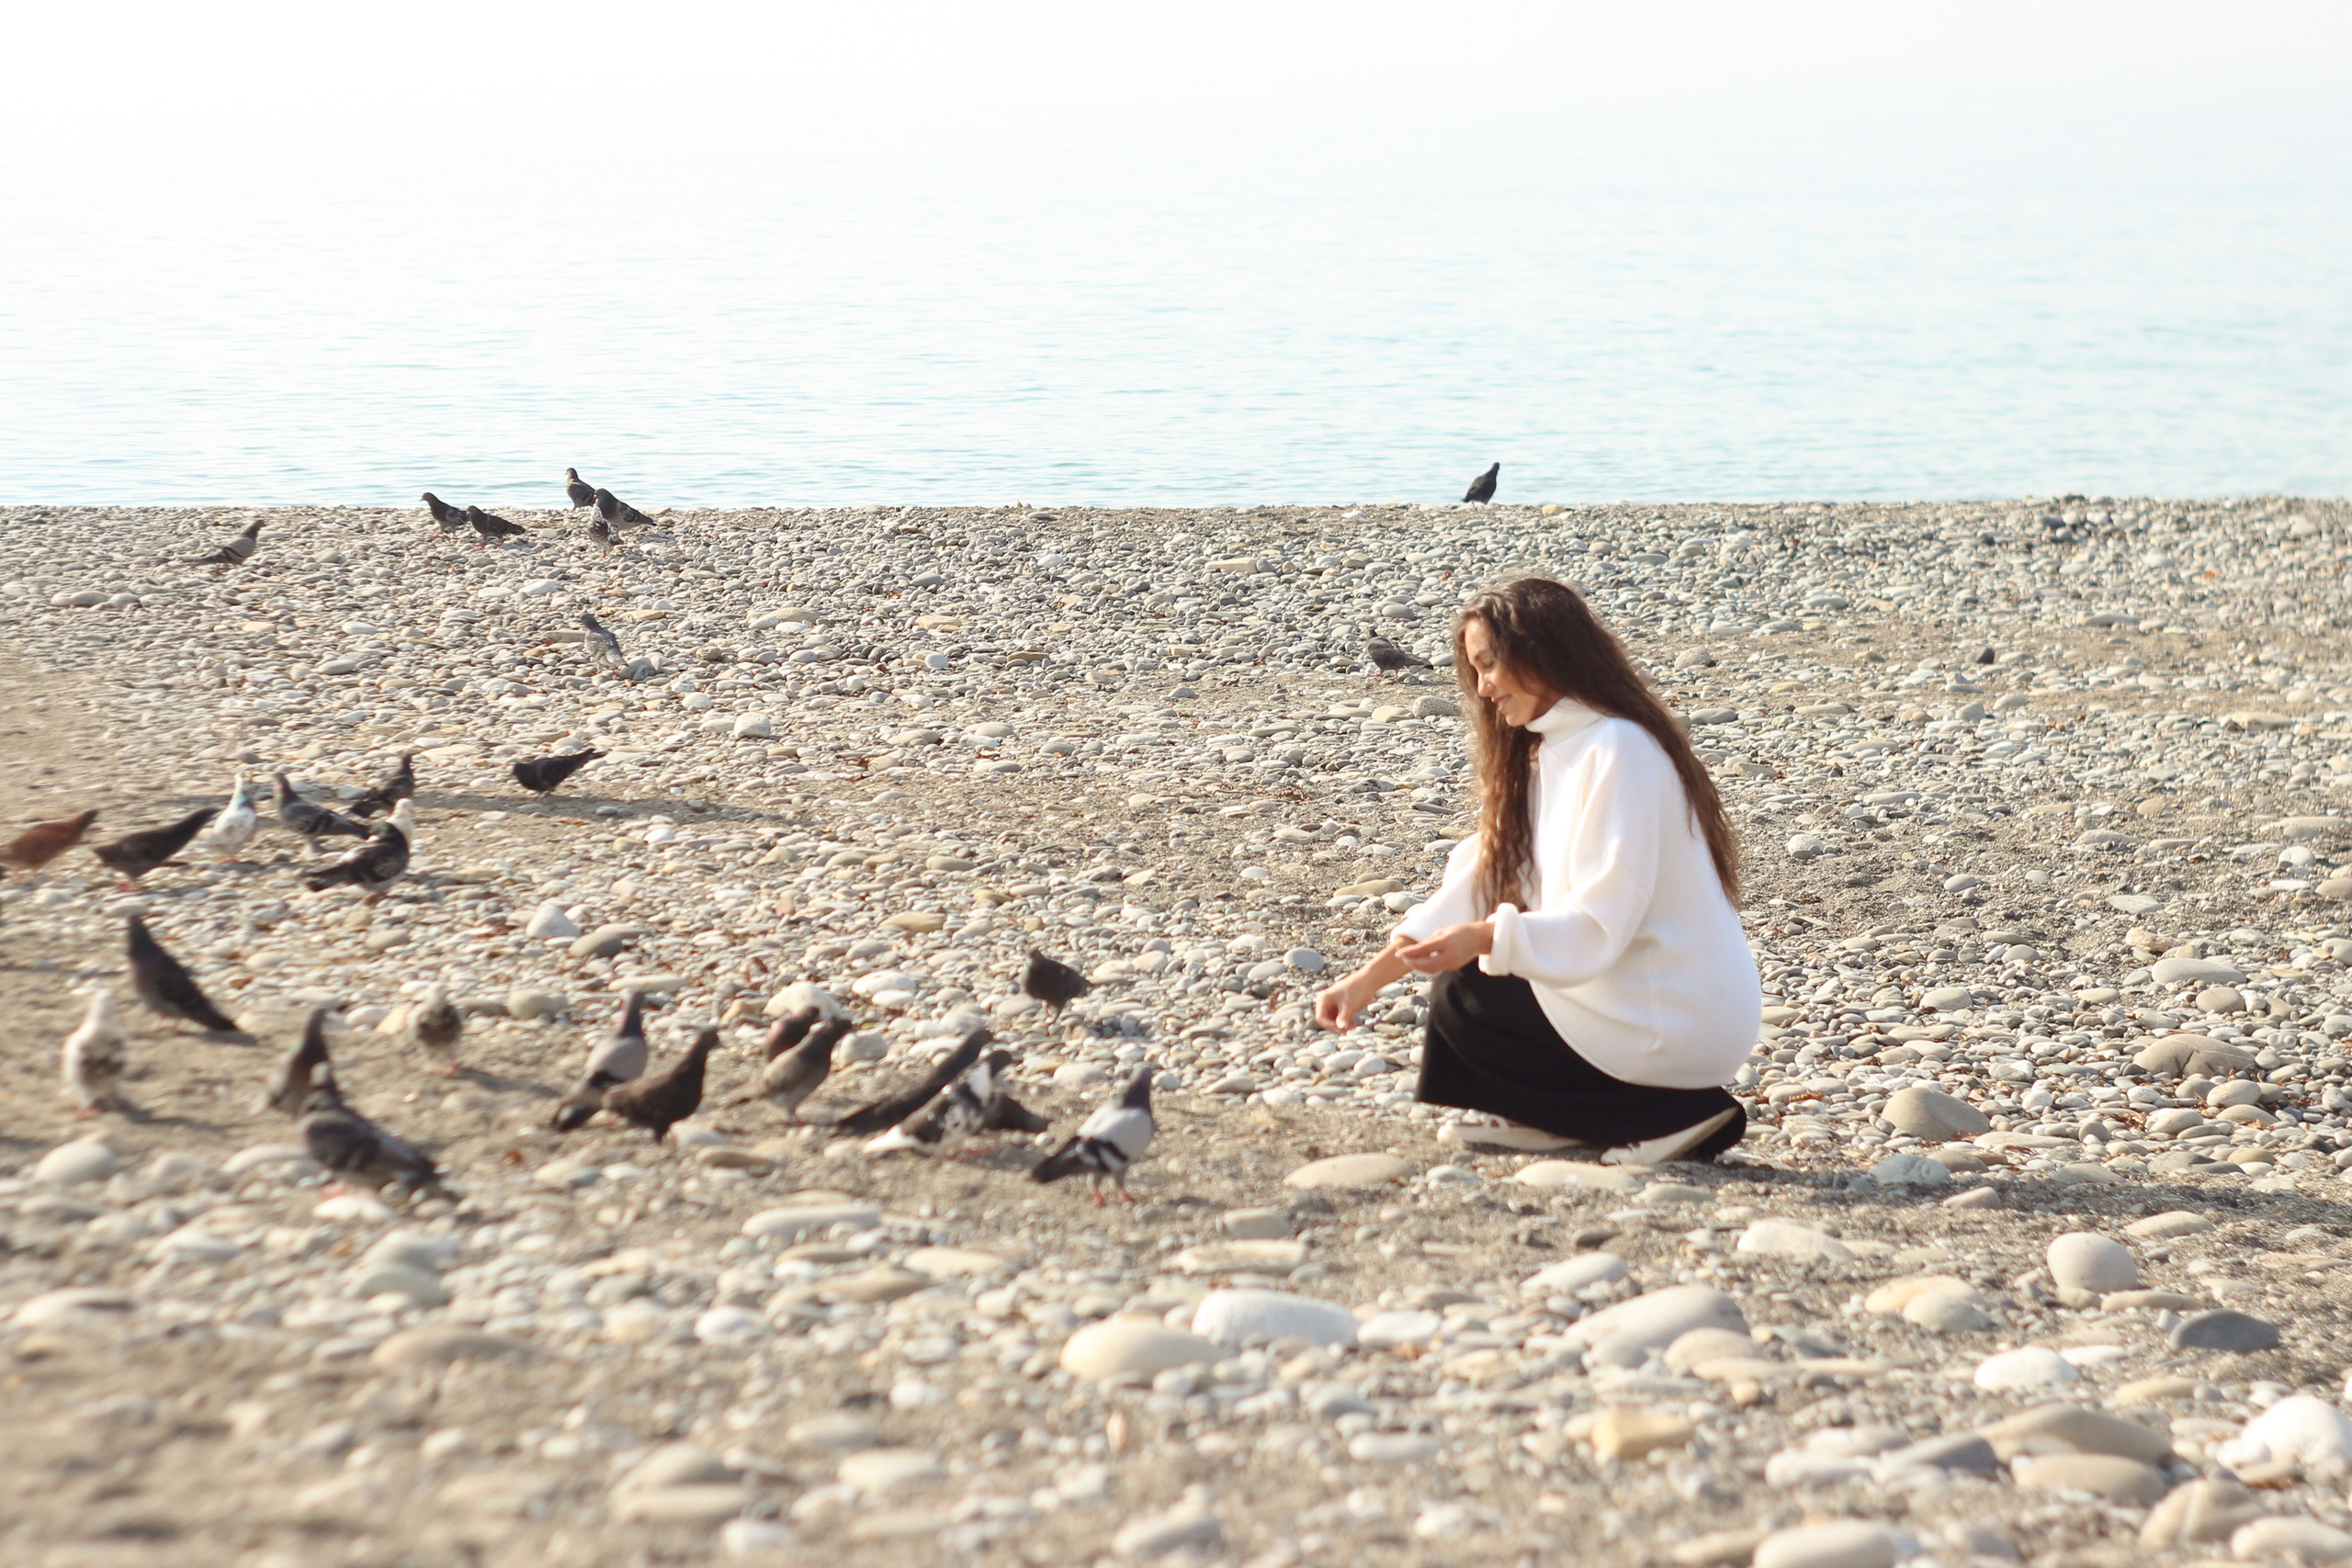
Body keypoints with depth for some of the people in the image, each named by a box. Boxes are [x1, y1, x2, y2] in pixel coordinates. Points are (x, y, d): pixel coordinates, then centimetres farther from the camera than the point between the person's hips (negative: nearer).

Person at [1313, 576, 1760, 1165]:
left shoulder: (1616, 752, -19)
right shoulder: (1548, 751, 12)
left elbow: (1601, 923, -24)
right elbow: (1479, 876, 11)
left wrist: (1487, 938, -35)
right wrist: (1370, 977, 6)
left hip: (1685, 1027, -9)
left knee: (1463, 1003, -5)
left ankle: (1669, 1115, -8)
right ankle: (1550, 1121, 11)